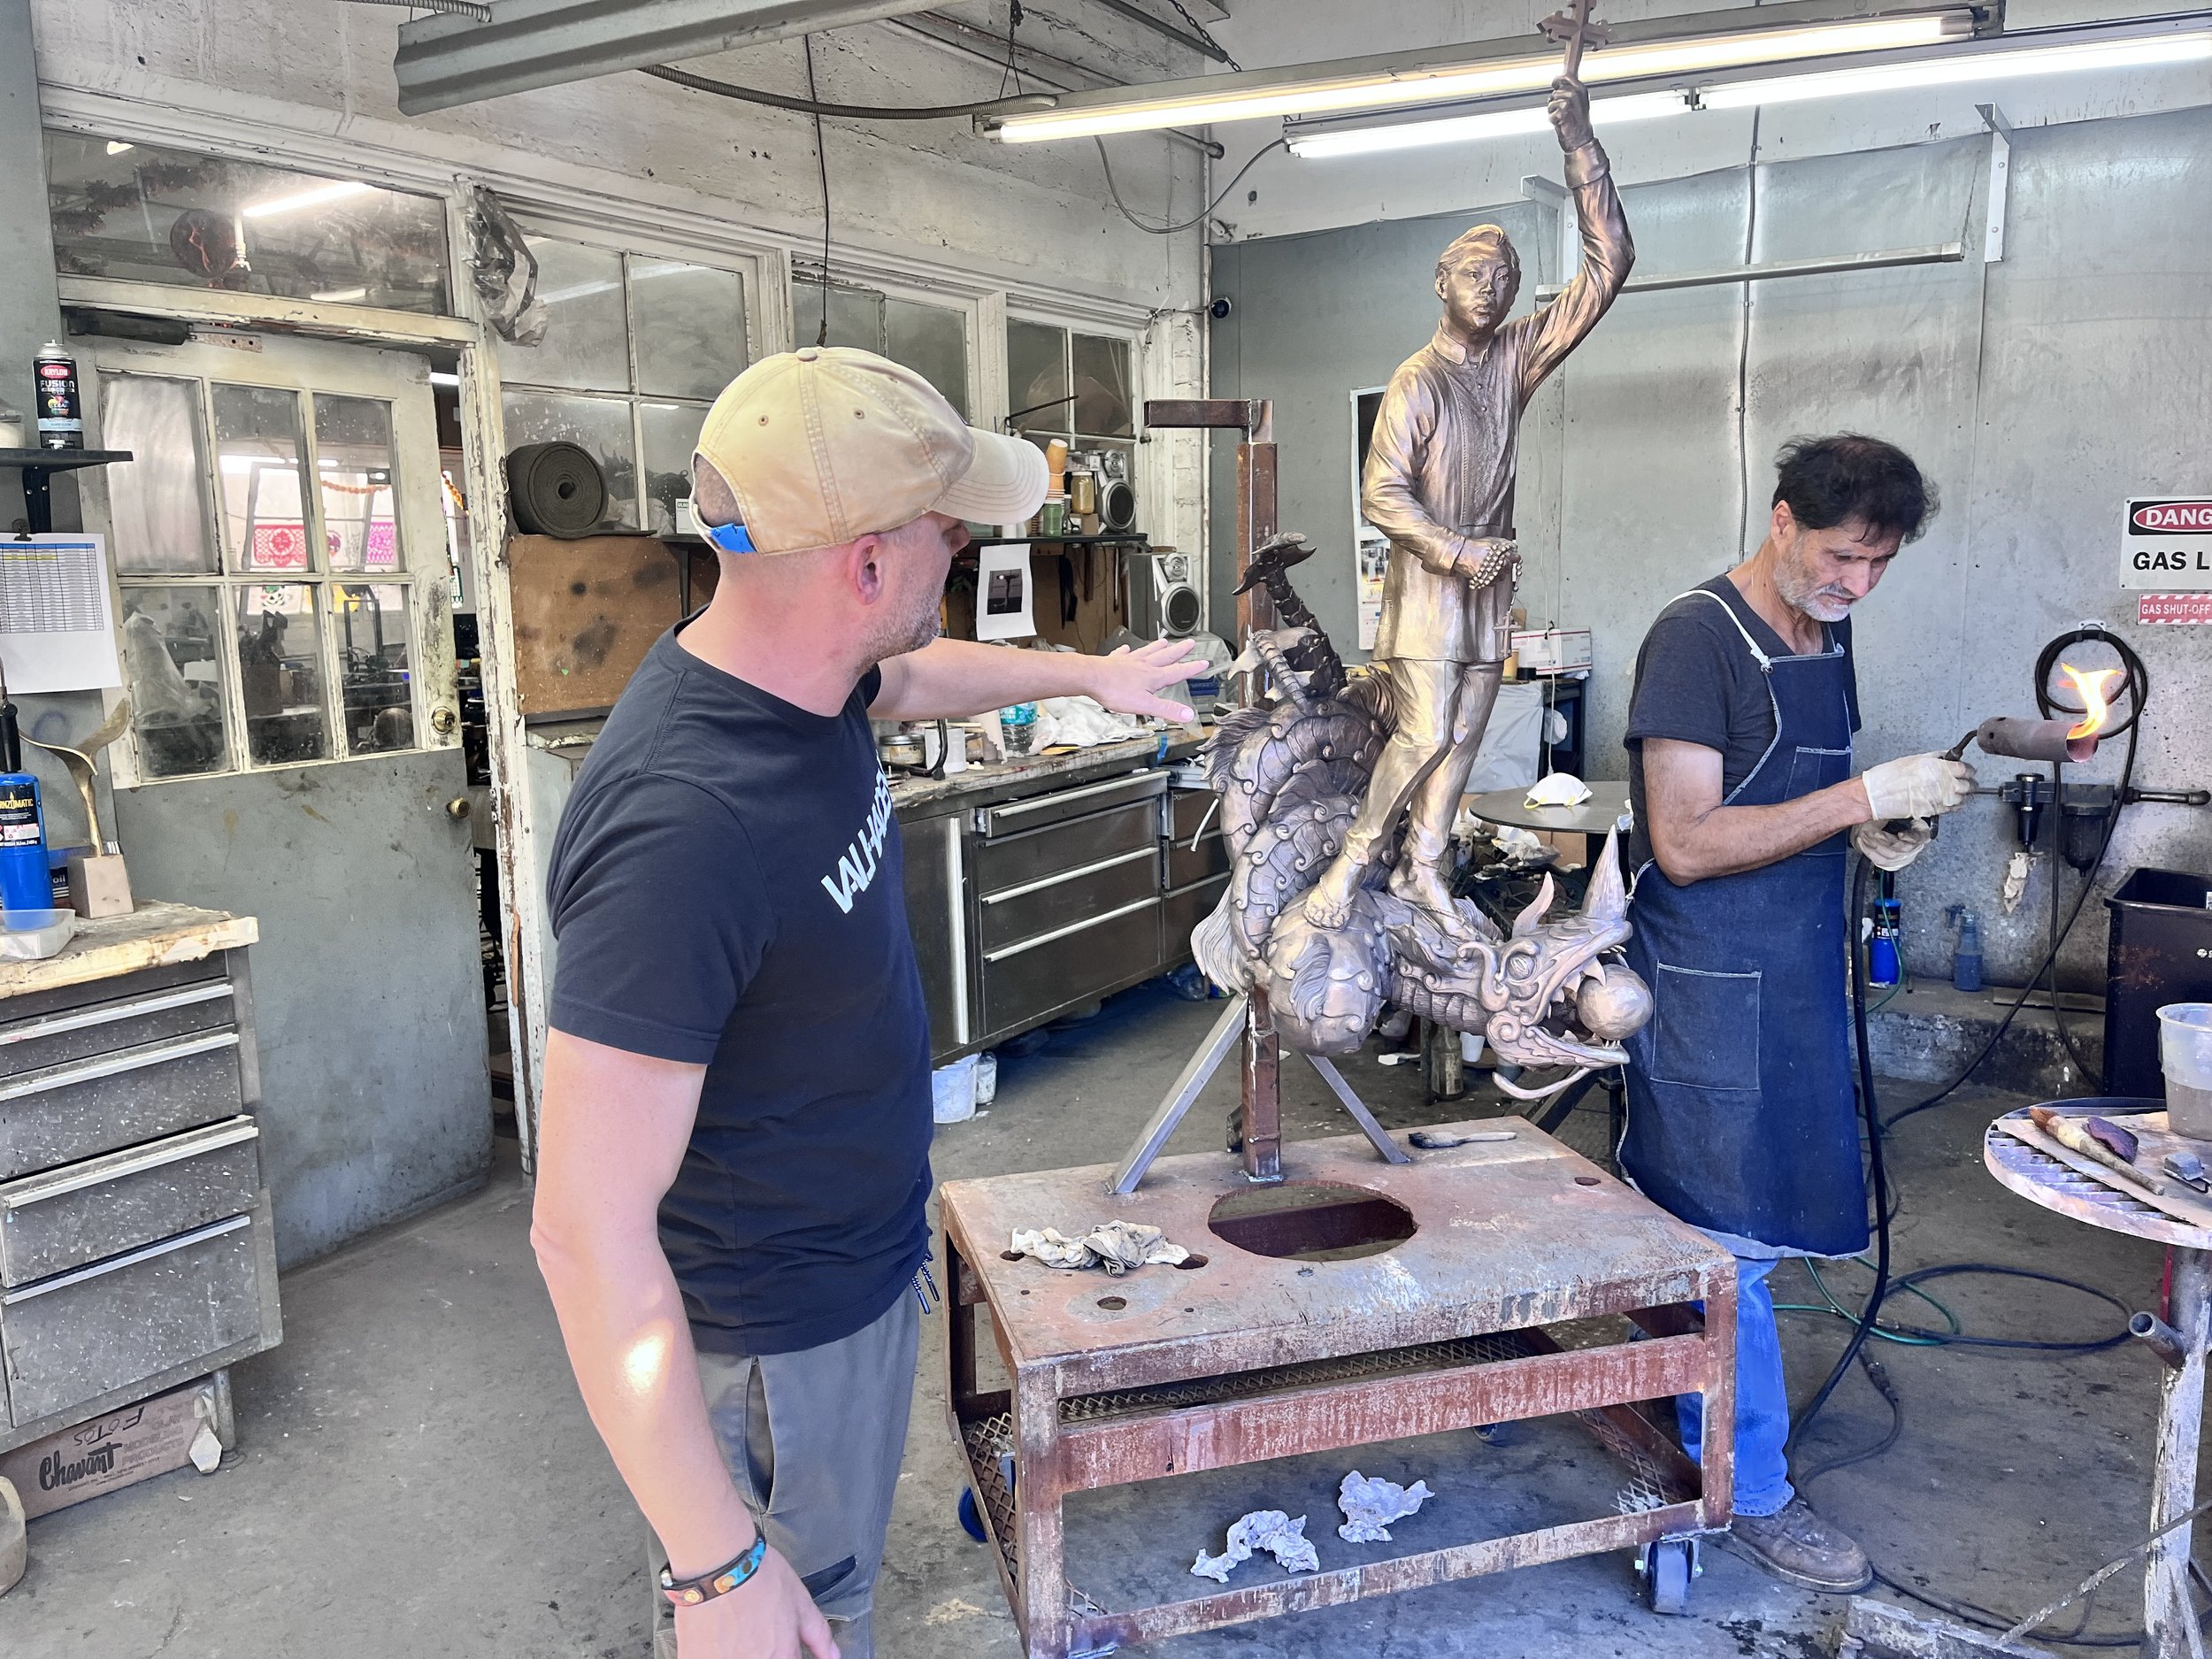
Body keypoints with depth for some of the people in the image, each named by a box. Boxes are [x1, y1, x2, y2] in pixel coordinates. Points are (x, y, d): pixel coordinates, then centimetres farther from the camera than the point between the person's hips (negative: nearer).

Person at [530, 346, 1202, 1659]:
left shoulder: (801, 672, -7)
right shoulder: (686, 823, -36)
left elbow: (915, 675, 21)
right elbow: (588, 1232, -33)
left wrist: (1087, 673, 28)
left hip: (861, 1266, 8)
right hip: (776, 1341, -8)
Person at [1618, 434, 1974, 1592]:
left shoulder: (1827, 633, 10)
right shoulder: (1699, 638, -16)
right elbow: (1687, 844, -21)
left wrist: (1877, 831, 0)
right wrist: (1860, 797, -23)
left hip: (1794, 974, 8)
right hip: (1710, 984, -8)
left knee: (1705, 1222, 19)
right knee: (1727, 1237, 2)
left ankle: (1694, 1423, 35)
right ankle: (1752, 1489, 15)